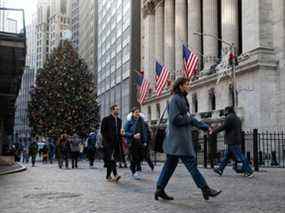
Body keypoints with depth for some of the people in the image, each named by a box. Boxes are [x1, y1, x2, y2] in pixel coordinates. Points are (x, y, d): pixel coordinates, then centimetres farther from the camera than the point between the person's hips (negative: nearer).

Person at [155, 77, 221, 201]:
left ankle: (160, 189, 15)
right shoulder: (175, 99, -12)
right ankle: (205, 189, 0)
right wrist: (189, 118, -6)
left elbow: (189, 118, 22)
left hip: (176, 139, 10)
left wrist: (205, 126, 18)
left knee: (170, 164, 11)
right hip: (179, 139, -10)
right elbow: (175, 119, -21)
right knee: (191, 163, -5)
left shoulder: (182, 99, 20)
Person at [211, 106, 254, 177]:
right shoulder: (237, 118, 18)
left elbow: (223, 127, -16)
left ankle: (249, 172, -3)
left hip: (232, 141, -10)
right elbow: (239, 130, 20)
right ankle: (220, 169, 20)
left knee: (240, 157, -6)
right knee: (226, 155, 14)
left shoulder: (229, 117, -11)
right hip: (237, 140, 10)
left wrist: (213, 131, -7)